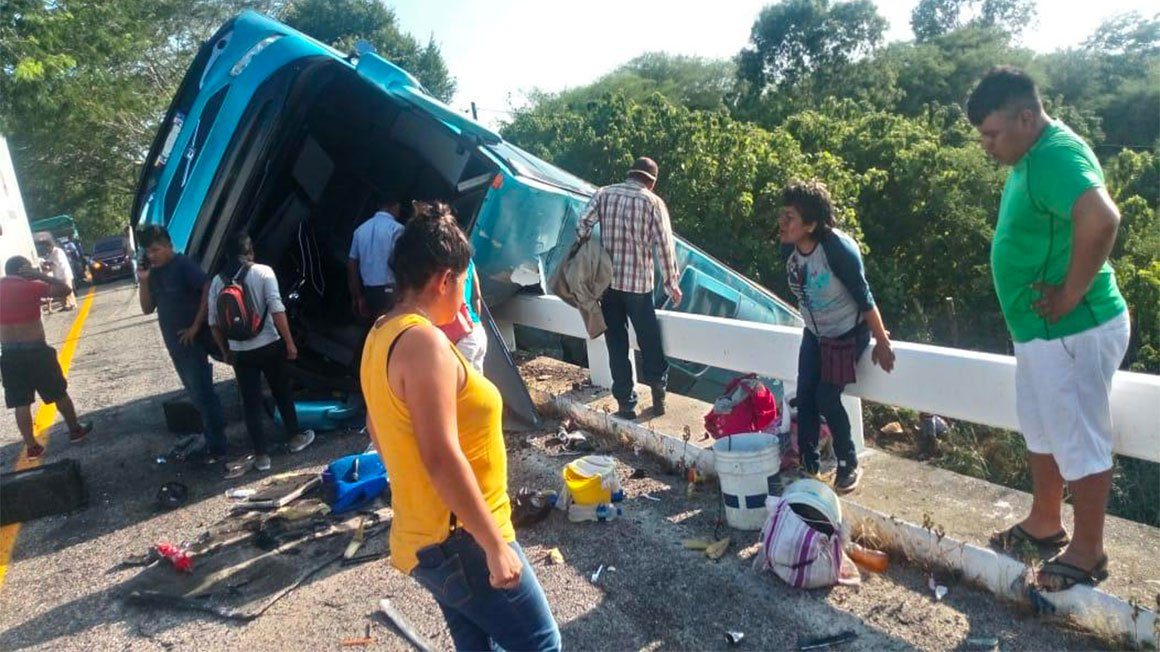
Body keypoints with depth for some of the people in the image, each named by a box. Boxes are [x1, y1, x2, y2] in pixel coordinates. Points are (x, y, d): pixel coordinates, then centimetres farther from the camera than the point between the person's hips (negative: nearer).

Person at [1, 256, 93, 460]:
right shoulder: (30, 287, -10)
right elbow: (65, 289, -6)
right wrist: (40, 275, -3)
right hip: (36, 351, -4)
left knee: (21, 403, 9)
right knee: (59, 392, 14)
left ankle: (31, 447, 12)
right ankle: (75, 430, 27)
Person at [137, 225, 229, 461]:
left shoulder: (183, 265, -13)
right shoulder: (153, 273, 9)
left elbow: (208, 290, -22)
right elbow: (147, 309, 11)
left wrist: (196, 326, -19)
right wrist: (143, 282, -4)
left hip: (193, 341, -8)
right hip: (174, 344, 8)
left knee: (202, 393, -5)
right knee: (196, 393, 15)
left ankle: (217, 445, 3)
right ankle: (214, 435, 26)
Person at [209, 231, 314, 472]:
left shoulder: (217, 281, 2)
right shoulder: (263, 272, -8)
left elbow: (214, 322, 4)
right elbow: (277, 310, -16)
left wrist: (225, 351, 16)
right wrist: (290, 343, -10)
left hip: (240, 351, 2)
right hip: (269, 346, -2)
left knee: (251, 403, 8)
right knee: (283, 392, 17)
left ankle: (261, 454, 12)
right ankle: (294, 437, 30)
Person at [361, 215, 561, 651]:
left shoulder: (381, 335, 7)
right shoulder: (424, 342, -23)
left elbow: (376, 426, 18)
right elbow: (441, 458, -28)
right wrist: (496, 545, -21)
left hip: (427, 538, 9)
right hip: (458, 542, -9)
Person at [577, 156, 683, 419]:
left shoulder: (604, 194, 5)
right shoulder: (653, 202, -2)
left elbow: (582, 227, -3)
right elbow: (664, 245, -4)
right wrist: (672, 283, 3)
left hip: (607, 280, 2)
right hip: (638, 282, -2)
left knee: (617, 343, 8)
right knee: (649, 339, 13)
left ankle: (626, 403, 11)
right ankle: (658, 390, 24)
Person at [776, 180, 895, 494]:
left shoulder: (838, 248, -29)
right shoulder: (788, 248, -11)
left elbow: (864, 298, -21)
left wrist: (882, 342, -13)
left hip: (848, 333, -6)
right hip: (814, 333, 6)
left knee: (827, 398, -9)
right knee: (805, 397, 1)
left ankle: (849, 465, 13)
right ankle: (809, 465, 14)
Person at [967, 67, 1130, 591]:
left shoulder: (1056, 156, -22)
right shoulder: (1032, 157, 9)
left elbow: (1101, 219, -39)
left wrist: (1071, 294, -28)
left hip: (1072, 332, -10)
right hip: (1040, 329, 10)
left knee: (1080, 444, 5)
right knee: (1041, 433, 22)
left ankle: (1087, 552, 23)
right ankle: (1044, 524, 39)